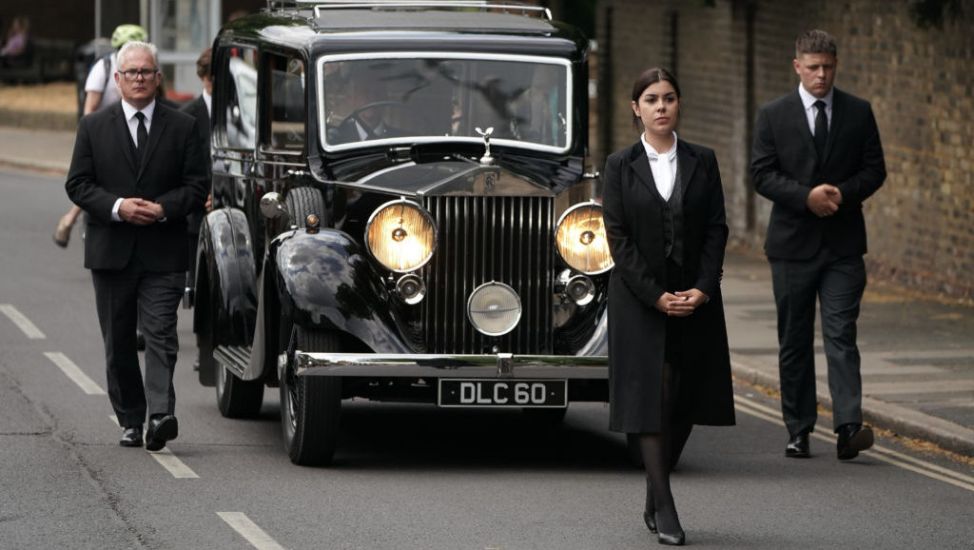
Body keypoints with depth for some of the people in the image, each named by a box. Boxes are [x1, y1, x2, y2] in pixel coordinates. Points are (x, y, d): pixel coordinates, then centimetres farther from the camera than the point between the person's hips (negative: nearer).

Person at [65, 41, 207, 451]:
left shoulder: (182, 128, 5)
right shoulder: (94, 126, 7)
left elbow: (196, 186, 4)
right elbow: (77, 184, 3)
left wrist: (164, 209, -15)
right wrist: (117, 206, -13)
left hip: (163, 252, -2)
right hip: (111, 251, 2)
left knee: (161, 335, -13)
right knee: (119, 343, 7)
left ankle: (161, 415, -23)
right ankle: (130, 421, 15)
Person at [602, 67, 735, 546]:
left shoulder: (702, 162, 5)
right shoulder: (621, 165, -1)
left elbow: (716, 229, 3)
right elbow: (618, 237, -5)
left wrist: (703, 288, -10)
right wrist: (656, 295, -13)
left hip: (695, 299, 3)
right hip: (639, 300, -3)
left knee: (685, 402, 4)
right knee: (651, 400, -7)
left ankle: (653, 501, 17)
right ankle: (665, 509, -6)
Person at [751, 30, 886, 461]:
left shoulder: (859, 113, 6)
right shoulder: (773, 115, 3)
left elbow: (874, 169, 6)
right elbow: (762, 173, -2)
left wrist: (844, 193, -13)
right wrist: (806, 196, -17)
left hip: (843, 244, -1)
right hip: (792, 242, 1)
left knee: (841, 336, -11)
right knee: (794, 341, 6)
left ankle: (848, 428, -19)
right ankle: (798, 431, 12)